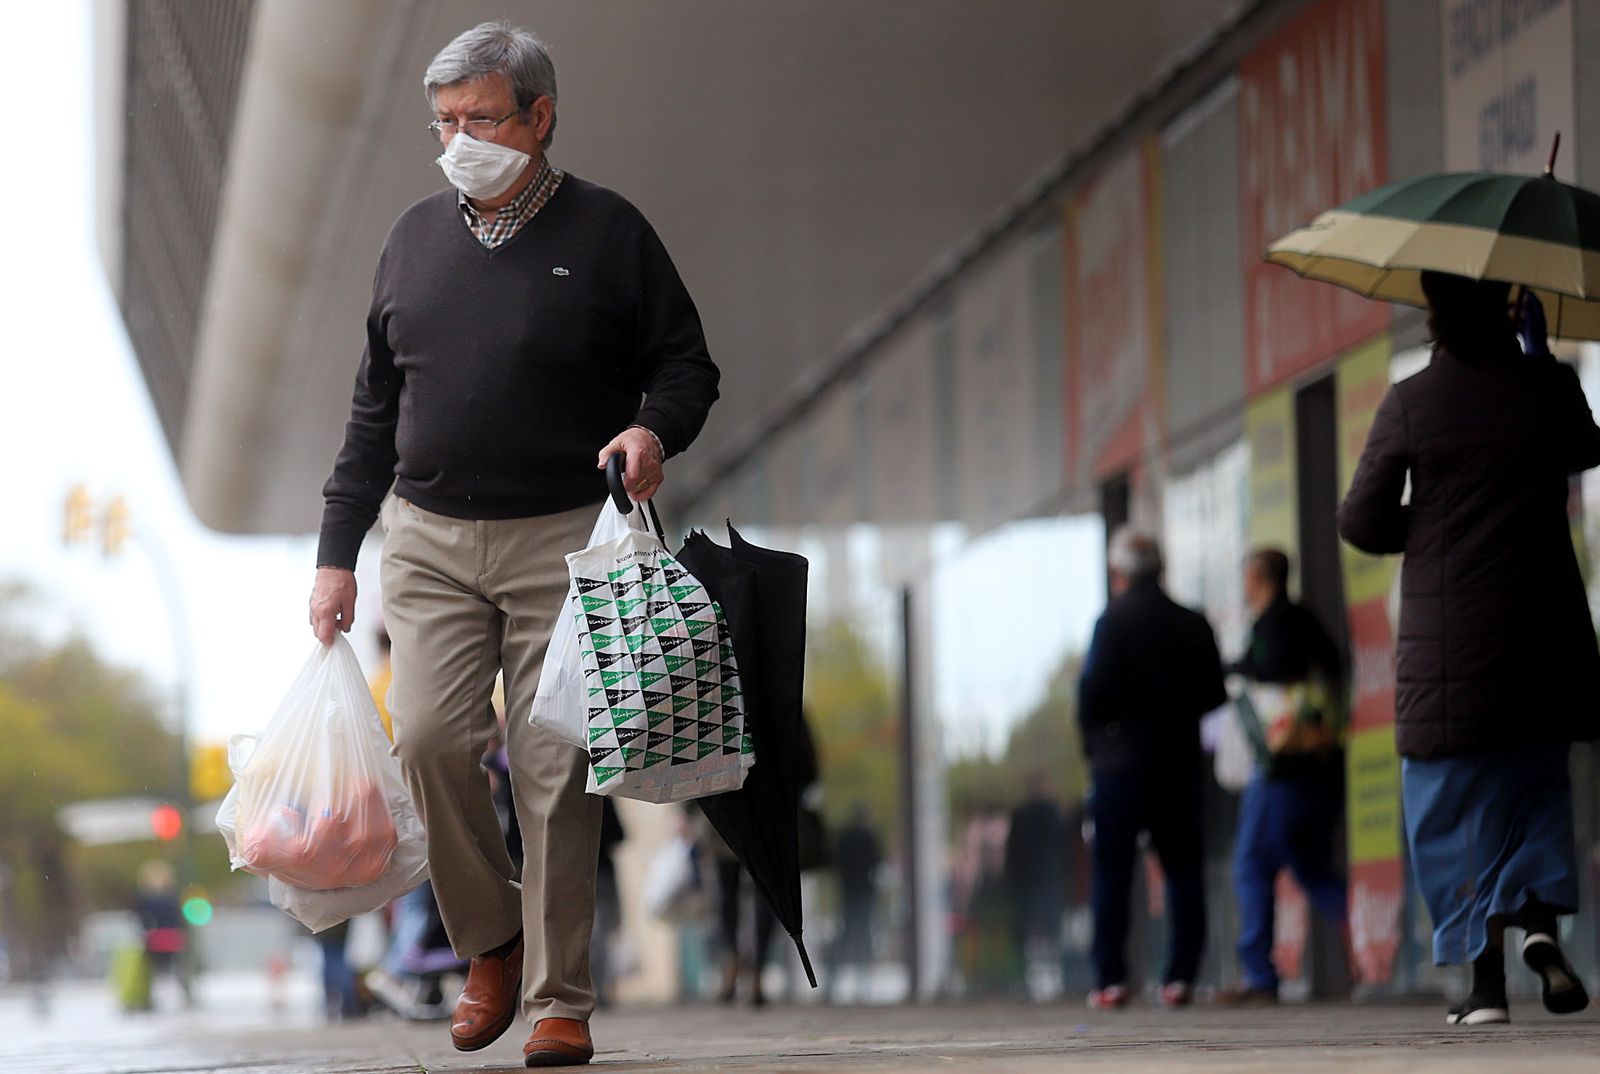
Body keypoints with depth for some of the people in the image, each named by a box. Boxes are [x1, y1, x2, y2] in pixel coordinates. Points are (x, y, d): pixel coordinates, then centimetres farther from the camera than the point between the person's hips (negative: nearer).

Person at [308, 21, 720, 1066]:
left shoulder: (607, 232, 2)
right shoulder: (415, 238, 13)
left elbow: (687, 364, 6)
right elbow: (375, 409, 18)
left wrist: (655, 430, -17)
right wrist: (338, 556, 13)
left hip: (562, 544, -3)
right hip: (430, 539, 3)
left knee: (555, 766, -5)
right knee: (430, 738, -12)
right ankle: (490, 944, 10)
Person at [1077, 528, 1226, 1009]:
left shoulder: (1114, 621, -8)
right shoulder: (1193, 625, 6)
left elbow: (1094, 689, -13)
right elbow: (1214, 694, 8)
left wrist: (1091, 741, 3)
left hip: (1122, 759, -4)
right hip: (1180, 762, 4)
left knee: (1112, 874, 1)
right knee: (1183, 870, 6)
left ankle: (1110, 978, -2)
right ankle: (1181, 976, -1)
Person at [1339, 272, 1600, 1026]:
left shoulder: (1410, 404, -6)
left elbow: (1362, 521, -3)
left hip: (1448, 631, -2)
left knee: (1456, 801, 5)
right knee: (1536, 779, 17)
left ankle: (1487, 977, 0)